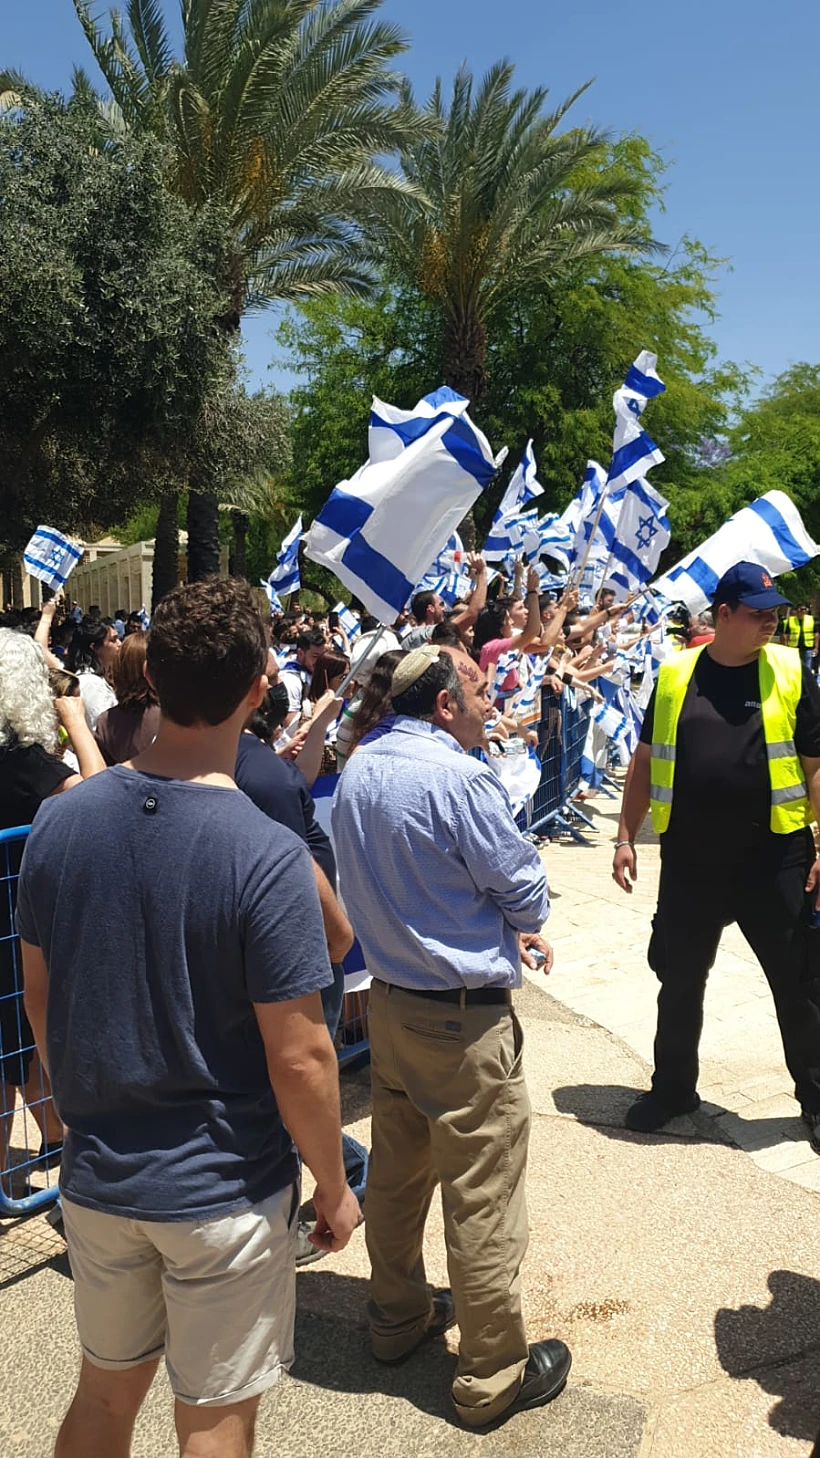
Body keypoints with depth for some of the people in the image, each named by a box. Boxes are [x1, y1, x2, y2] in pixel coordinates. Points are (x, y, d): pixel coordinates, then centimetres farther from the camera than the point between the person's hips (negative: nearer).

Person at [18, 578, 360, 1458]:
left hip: (96, 1177, 5)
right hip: (222, 1192, -5)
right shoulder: (266, 857, -25)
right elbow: (299, 1060, -20)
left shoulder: (61, 822, -9)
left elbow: (38, 996, 3)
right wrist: (334, 1187, -4)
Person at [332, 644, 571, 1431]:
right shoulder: (458, 777, -22)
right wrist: (518, 923, 10)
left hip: (387, 1000, 9)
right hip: (463, 1016, -8)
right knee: (482, 1196, 6)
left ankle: (397, 1315, 41)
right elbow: (527, 893, -14)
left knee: (396, 1169, 22)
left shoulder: (358, 769, 3)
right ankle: (492, 1377, 21)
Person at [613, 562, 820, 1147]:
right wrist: (626, 837, 6)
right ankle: (674, 1088, 35)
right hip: (690, 859, 2)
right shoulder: (675, 675, 2)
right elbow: (646, 760, 9)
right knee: (679, 982, 14)